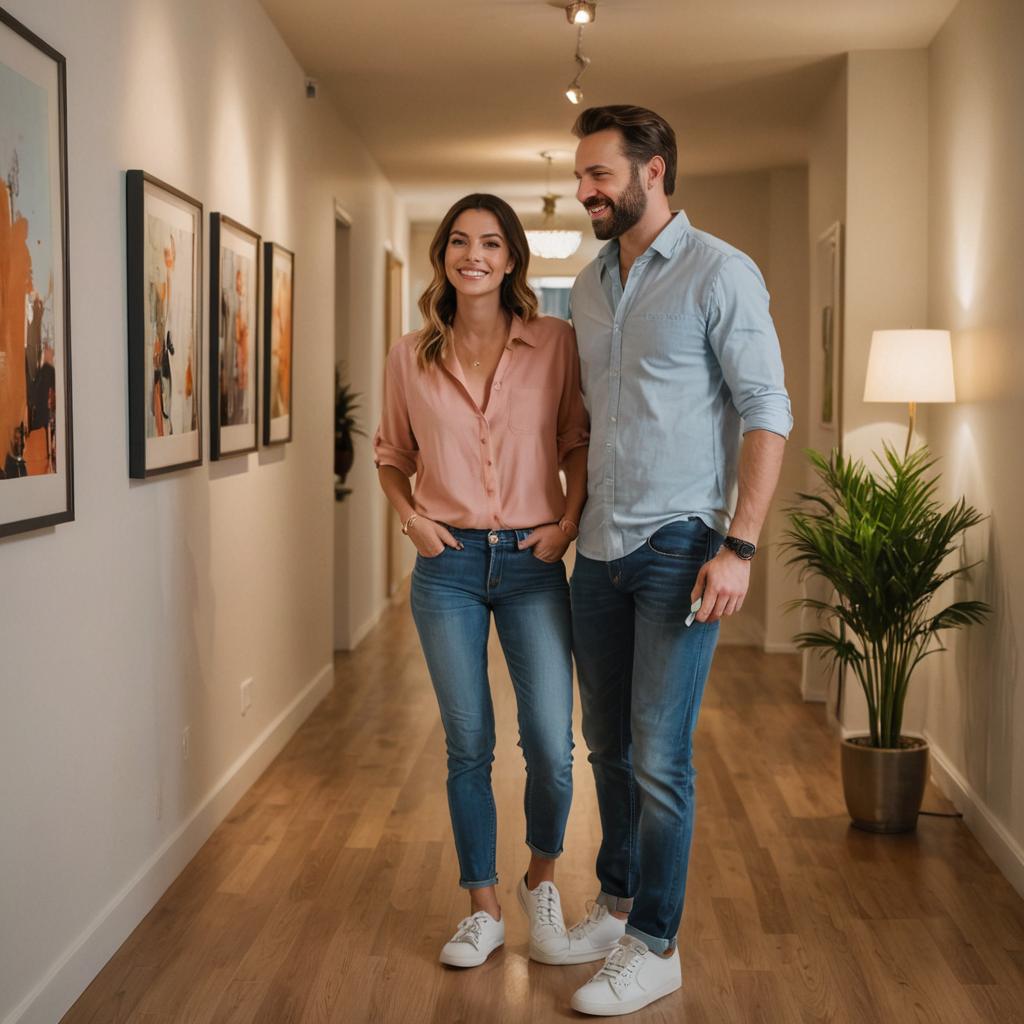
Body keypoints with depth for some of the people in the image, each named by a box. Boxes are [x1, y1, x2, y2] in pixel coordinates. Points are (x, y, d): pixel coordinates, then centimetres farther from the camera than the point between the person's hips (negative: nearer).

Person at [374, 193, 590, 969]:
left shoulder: (555, 343, -1)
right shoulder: (412, 358, 4)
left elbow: (579, 442, 7)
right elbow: (392, 456, 16)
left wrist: (569, 522, -6)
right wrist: (410, 517, 0)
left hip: (532, 563, -1)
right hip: (449, 564, 1)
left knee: (551, 747, -3)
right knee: (469, 747, 8)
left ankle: (541, 884, 25)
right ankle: (483, 911, 23)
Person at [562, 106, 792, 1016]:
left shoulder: (719, 274, -8)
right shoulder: (590, 284, 13)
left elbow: (767, 413, -11)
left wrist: (740, 545, -18)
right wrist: (568, 517, 12)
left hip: (680, 548, -6)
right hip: (600, 547, 7)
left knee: (659, 756, -2)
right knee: (608, 743, 15)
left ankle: (654, 947, 13)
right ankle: (617, 904, 33)